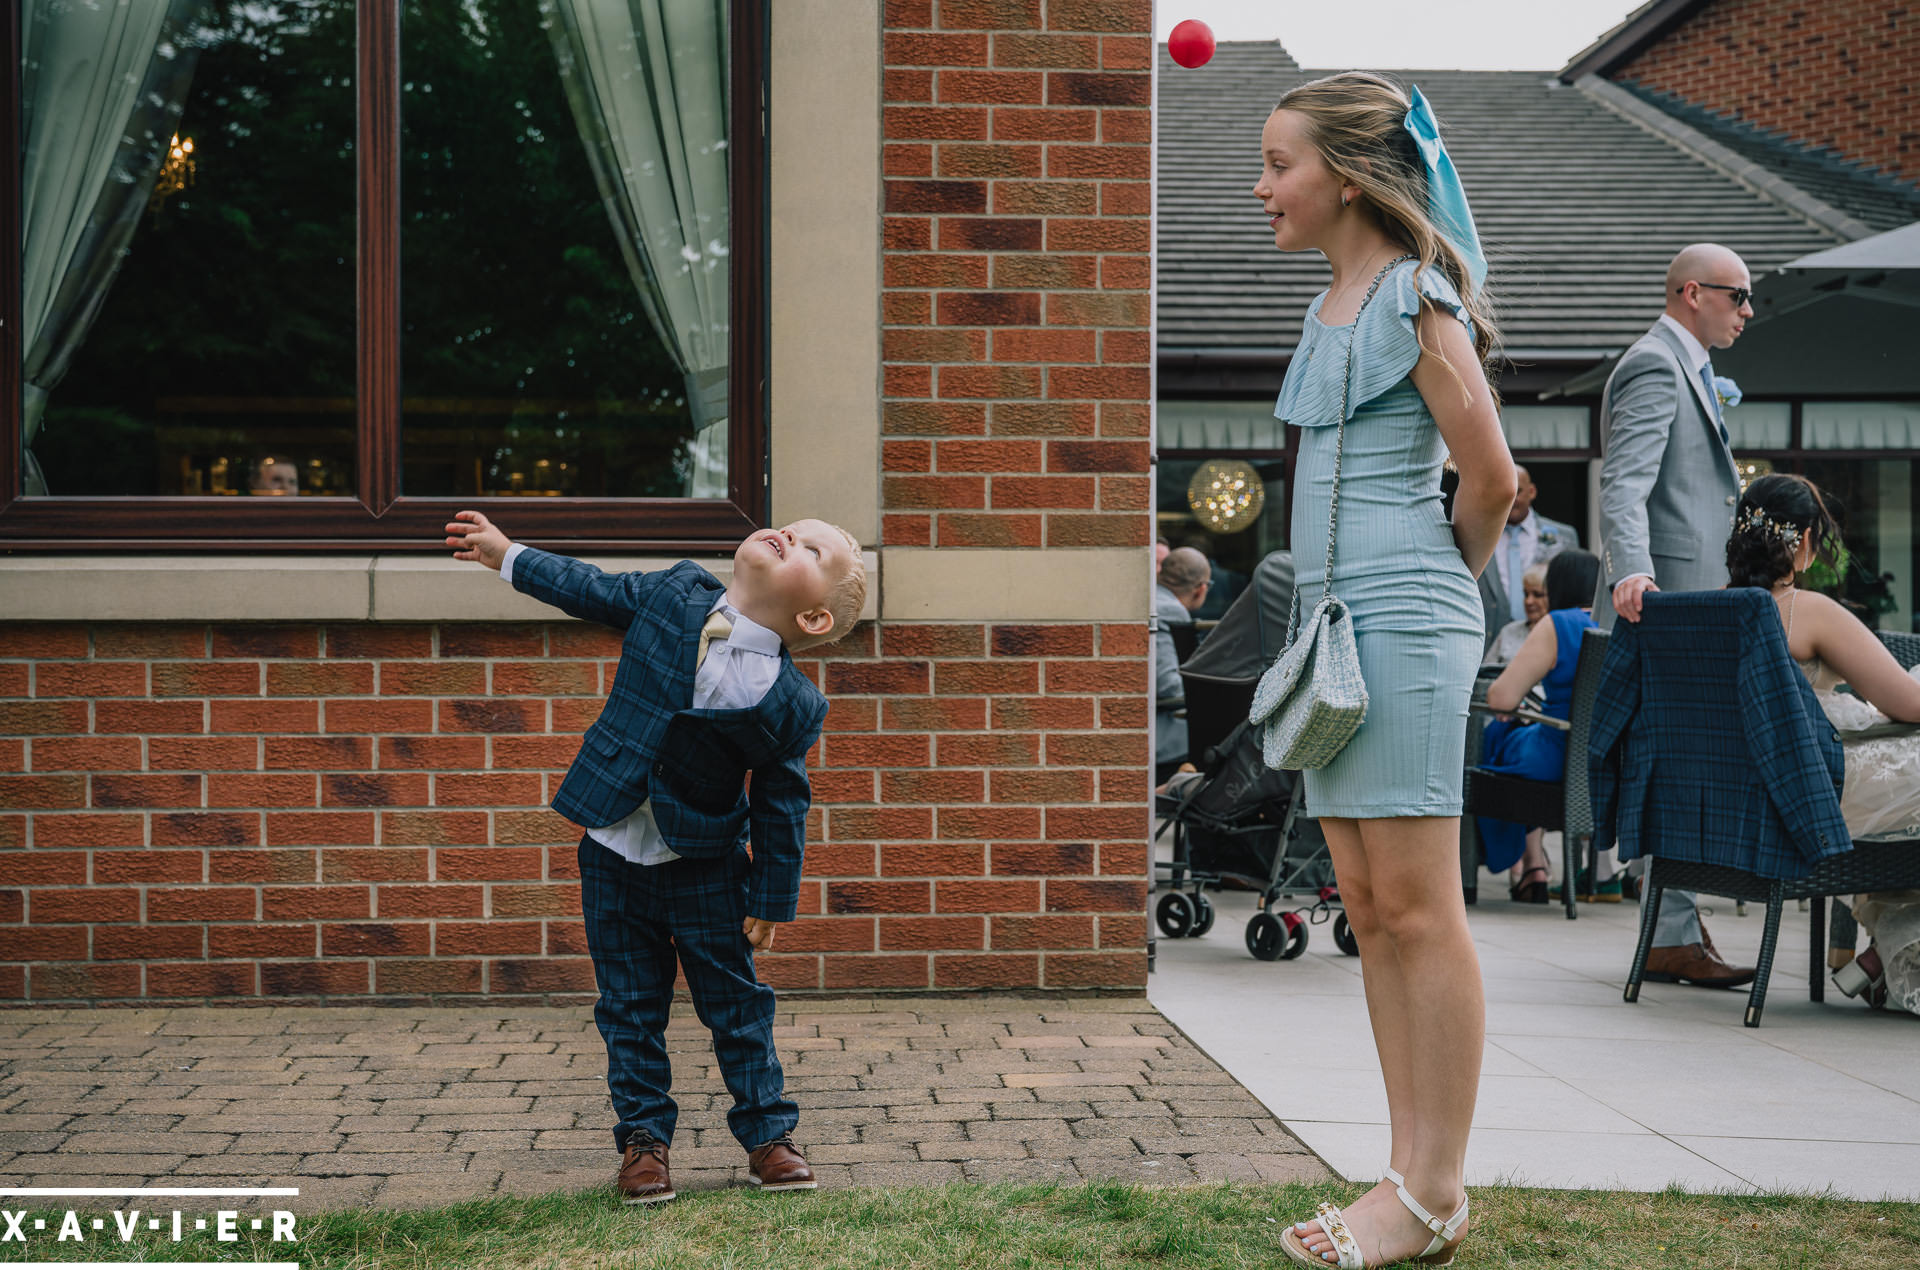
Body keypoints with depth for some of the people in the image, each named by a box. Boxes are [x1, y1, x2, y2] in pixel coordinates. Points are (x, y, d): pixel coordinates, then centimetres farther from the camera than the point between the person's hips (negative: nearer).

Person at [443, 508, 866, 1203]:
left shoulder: (793, 703, -17)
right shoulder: (675, 591, -8)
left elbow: (783, 807, -8)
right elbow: (595, 591, 10)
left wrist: (772, 901, -3)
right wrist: (508, 555, 16)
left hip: (705, 863, -3)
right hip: (613, 854, 3)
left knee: (736, 1002, 8)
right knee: (631, 1008, 9)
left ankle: (768, 1134, 23)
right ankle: (643, 1140, 20)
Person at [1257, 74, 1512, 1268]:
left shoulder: (1415, 299, -9)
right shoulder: (1331, 306, 16)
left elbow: (1491, 478, -10)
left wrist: (1441, 582, 5)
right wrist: (1333, 611, 14)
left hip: (1405, 624, -9)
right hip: (1340, 624, 9)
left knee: (1416, 905, -6)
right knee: (1369, 907, 9)